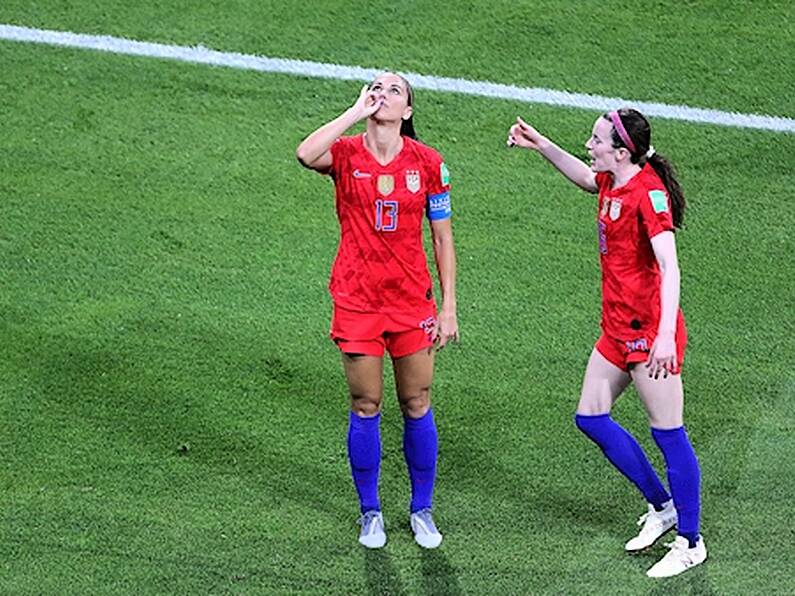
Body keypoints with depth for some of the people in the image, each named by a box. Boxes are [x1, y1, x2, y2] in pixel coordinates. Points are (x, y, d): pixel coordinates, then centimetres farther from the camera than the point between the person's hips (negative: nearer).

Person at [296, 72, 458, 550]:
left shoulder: (427, 162, -2)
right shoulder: (346, 153, -5)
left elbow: (443, 239, 3)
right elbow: (306, 154, -30)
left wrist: (449, 307, 0)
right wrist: (357, 112, -21)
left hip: (412, 299, 1)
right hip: (357, 298, -1)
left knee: (417, 407, 7)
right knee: (366, 408, 7)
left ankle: (422, 510, 24)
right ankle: (370, 513, 23)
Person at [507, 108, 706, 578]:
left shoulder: (648, 192, -20)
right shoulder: (613, 183, 6)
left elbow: (669, 266, -27)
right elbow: (585, 177, 33)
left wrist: (666, 334, -35)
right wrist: (542, 145, 22)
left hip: (649, 332, -10)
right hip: (618, 328, 10)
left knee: (670, 435, -2)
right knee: (591, 416, 14)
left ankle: (690, 542, 10)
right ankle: (662, 506, 27)